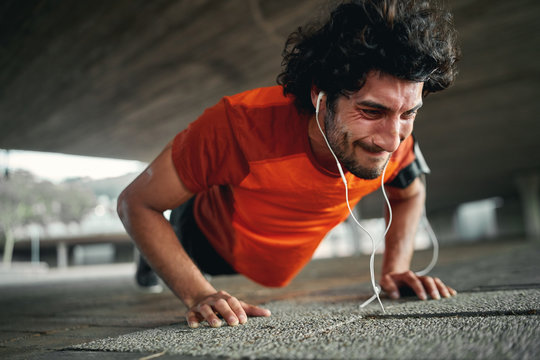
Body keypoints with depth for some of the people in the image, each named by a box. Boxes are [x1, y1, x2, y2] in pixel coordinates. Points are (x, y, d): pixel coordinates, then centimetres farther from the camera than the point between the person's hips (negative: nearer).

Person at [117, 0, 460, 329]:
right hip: (210, 241, -4)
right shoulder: (239, 123, -45)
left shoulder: (395, 142, -32)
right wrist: (200, 295, -41)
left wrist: (396, 268, -19)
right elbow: (137, 202, -33)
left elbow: (410, 194, -6)